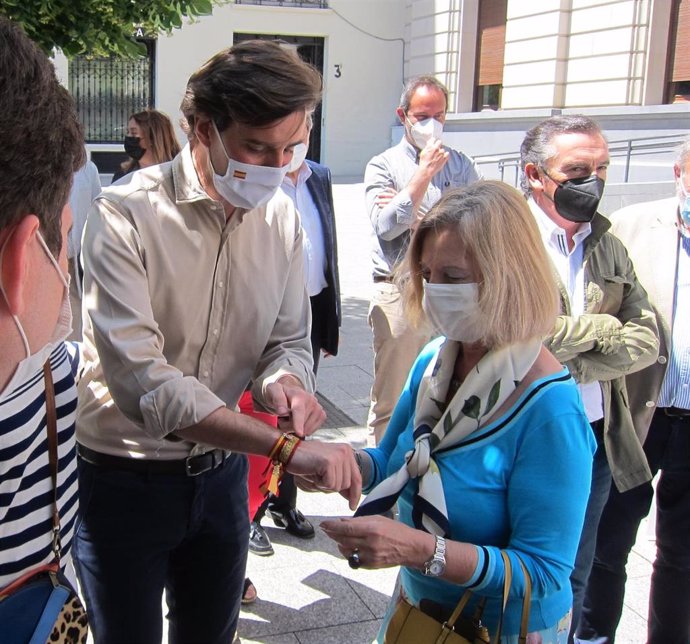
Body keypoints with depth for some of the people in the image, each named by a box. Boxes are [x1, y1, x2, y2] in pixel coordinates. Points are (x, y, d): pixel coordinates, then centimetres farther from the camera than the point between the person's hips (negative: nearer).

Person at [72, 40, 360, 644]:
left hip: (221, 473, 5)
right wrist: (288, 447, -36)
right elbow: (143, 381, -30)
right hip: (124, 480, -4)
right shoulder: (126, 215, -22)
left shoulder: (282, 219, -4)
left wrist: (285, 380, -23)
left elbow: (288, 341, 2)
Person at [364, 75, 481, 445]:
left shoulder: (460, 165, 11)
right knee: (391, 400, 4)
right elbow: (386, 226, -13)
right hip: (400, 293, -3)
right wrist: (424, 173, -13)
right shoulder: (383, 166, 3)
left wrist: (419, 215, -8)